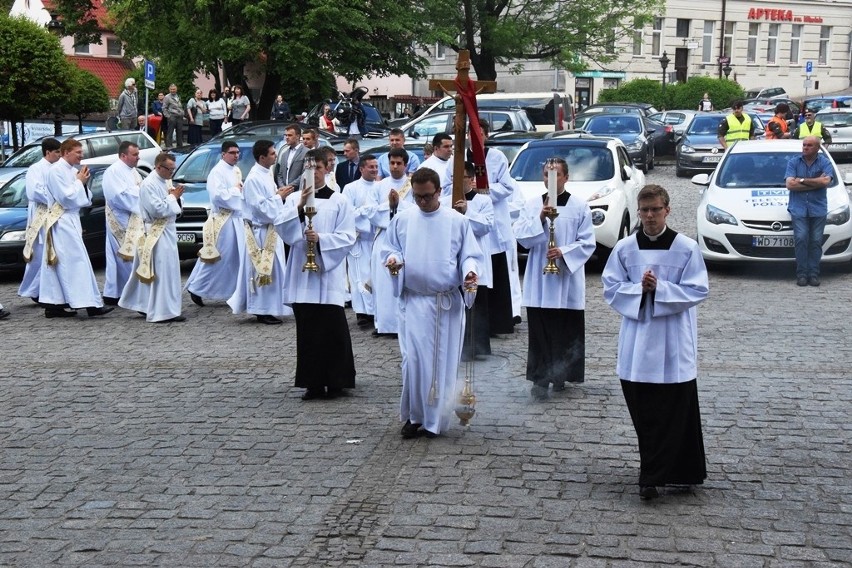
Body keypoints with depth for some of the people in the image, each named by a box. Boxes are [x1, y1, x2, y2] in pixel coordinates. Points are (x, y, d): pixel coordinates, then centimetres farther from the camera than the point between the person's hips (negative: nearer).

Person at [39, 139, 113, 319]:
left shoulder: (71, 170, 14)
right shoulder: (56, 171, -12)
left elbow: (82, 198, 17)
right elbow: (66, 197, -18)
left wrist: (82, 183, 1)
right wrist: (80, 182, -8)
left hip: (70, 220, 9)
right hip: (62, 221, -9)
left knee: (58, 265, 9)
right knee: (76, 261, -11)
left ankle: (52, 305, 11)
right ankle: (90, 304, -13)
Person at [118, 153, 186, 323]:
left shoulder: (166, 181, 13)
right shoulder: (148, 185, -15)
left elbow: (173, 208, 19)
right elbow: (158, 209, -22)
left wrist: (175, 197, -1)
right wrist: (173, 197, -11)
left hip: (168, 232, 9)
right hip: (156, 233, -9)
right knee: (162, 270, -9)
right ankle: (163, 312, -7)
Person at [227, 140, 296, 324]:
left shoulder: (266, 174, 10)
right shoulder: (254, 178, -19)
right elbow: (261, 207, -22)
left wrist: (280, 194, 4)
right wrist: (278, 196, -14)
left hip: (270, 229, 10)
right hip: (260, 231, -10)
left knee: (272, 269, 13)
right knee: (262, 270, -3)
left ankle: (269, 309, 22)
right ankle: (262, 311, 3)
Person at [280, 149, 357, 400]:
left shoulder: (339, 202, 3)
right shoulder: (293, 200, 9)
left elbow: (348, 237, -2)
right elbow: (286, 234, -2)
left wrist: (321, 239, -17)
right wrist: (300, 208, -16)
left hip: (330, 272, -2)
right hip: (302, 274, 2)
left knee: (333, 329, -3)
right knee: (307, 331, 4)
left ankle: (336, 381, 7)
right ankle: (313, 383, 12)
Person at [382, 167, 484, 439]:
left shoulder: (458, 221, 1)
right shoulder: (402, 220, 5)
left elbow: (470, 255, 4)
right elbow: (391, 249, 13)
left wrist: (469, 271, -17)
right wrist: (392, 259, -10)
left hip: (448, 302, 0)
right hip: (414, 301, 0)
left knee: (443, 362, 3)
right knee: (414, 358, -9)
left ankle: (435, 419, 14)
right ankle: (413, 415, 7)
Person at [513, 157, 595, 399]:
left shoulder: (579, 206, 1)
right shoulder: (532, 204, 7)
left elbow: (588, 243, -2)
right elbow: (520, 234, -2)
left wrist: (564, 252, -17)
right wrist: (539, 219, -16)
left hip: (568, 279, -1)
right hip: (539, 280, 1)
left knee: (567, 331, 4)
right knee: (540, 331, -1)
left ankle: (561, 374, 19)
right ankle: (540, 379, 3)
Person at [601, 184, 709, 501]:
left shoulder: (687, 248, -4)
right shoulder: (624, 248, 3)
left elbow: (697, 291, -7)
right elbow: (611, 288, 3)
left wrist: (659, 288, -18)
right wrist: (639, 289, -14)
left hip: (673, 344, -2)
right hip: (637, 341, 3)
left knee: (671, 413, -4)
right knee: (642, 412, 9)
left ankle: (651, 477, -1)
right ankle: (656, 471, 26)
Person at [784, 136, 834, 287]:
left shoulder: (825, 163, 6)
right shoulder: (793, 162, 7)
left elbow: (826, 181, -12)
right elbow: (790, 184, -6)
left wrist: (802, 180, -9)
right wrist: (815, 182, -6)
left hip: (818, 208, 0)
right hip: (798, 208, 0)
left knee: (816, 241, -3)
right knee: (801, 239, -11)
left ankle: (813, 274, 2)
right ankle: (801, 274, -7)